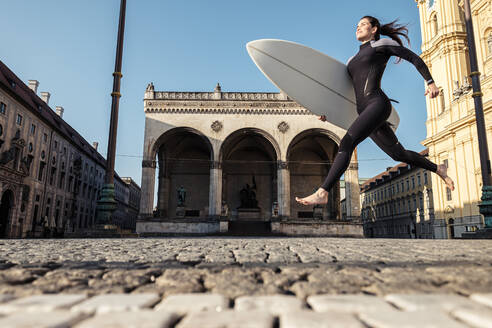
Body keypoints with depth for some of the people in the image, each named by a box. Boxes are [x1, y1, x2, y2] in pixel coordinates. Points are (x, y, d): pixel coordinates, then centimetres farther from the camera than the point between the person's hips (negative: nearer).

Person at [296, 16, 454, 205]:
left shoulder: (382, 44, 10)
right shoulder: (353, 60, 28)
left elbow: (414, 58, 10)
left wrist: (430, 83, 2)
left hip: (378, 104, -8)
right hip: (364, 111, 8)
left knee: (346, 143, -24)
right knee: (399, 154, 13)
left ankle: (322, 193, -30)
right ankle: (438, 169, 33)